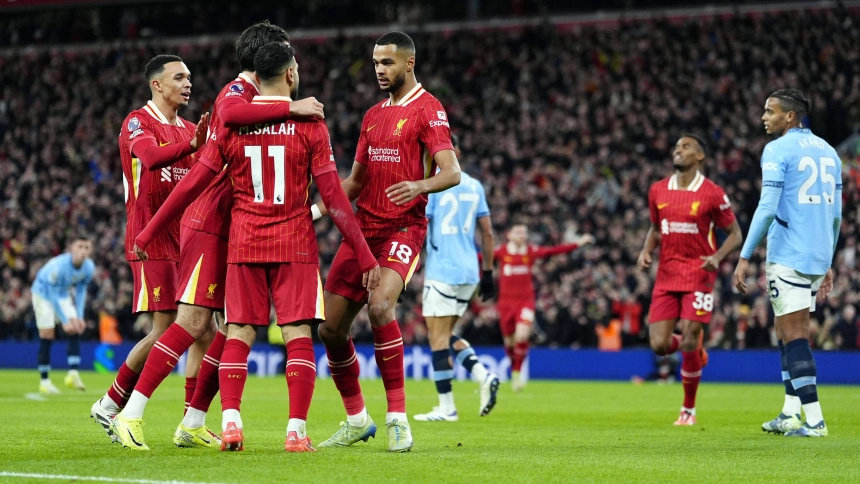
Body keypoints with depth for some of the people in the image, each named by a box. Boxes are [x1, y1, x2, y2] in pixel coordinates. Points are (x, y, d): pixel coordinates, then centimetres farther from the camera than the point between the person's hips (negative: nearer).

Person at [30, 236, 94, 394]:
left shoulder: (89, 267, -17)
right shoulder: (59, 266, -36)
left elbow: (81, 291, -2)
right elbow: (53, 296, -29)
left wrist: (79, 317, -9)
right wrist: (65, 321, -27)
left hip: (62, 294, 6)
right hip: (43, 293, -6)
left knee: (74, 331, -12)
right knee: (47, 336, -11)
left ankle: (73, 373, -16)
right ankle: (44, 381, -5)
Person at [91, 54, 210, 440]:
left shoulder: (188, 130, 18)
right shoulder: (138, 122, -5)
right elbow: (151, 156, -27)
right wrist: (194, 144, -40)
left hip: (185, 242, 7)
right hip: (152, 243, -7)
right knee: (165, 331, -10)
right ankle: (109, 406, 6)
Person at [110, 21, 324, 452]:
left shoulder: (251, 98, 19)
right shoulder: (236, 93, -10)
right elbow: (229, 115, -38)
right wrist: (291, 108, -34)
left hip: (235, 233, 10)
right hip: (210, 226, -10)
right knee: (194, 322, -15)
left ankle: (193, 424, 9)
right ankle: (132, 413, -12)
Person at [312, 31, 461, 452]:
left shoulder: (427, 109, -4)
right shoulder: (373, 115, 19)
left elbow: (451, 172, -15)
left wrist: (420, 185, -36)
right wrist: (317, 210, 8)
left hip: (403, 227, -7)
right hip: (363, 228, 7)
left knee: (380, 306, -30)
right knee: (331, 327, 2)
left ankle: (398, 418, -22)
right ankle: (356, 421, 19)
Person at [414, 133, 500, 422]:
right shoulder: (474, 186, 11)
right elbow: (487, 233, 13)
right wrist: (487, 274, 19)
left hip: (442, 271, -7)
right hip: (469, 272, 7)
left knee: (438, 336, -2)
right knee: (446, 335, 17)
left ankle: (446, 407, -4)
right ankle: (484, 375, -2)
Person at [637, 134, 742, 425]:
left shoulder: (712, 194, -6)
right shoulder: (658, 191, 7)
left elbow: (735, 234, 1)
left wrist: (717, 257, -18)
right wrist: (646, 250, 1)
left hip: (698, 276, -4)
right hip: (666, 275, 4)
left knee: (688, 344, -9)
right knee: (659, 345, -6)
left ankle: (689, 410, 9)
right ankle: (695, 349, 30)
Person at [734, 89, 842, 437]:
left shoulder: (778, 150, -8)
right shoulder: (827, 151, 15)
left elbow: (767, 208, -16)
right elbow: (836, 214, 17)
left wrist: (744, 258, -13)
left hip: (787, 256, -7)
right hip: (817, 256, 7)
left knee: (793, 334, -6)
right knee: (786, 330, 16)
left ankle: (814, 420, -11)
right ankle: (790, 414, 13)